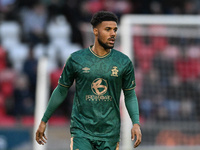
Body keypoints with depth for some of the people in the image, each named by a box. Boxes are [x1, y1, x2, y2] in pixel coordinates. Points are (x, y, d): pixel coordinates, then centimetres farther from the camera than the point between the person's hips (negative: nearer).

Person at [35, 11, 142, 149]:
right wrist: (44, 121, 14)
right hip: (81, 130, -1)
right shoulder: (76, 60, -2)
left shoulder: (124, 63, 1)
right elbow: (61, 91, 10)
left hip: (110, 133, 2)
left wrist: (136, 123, -6)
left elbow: (130, 95, 9)